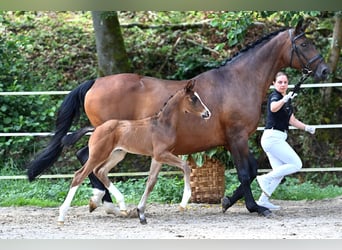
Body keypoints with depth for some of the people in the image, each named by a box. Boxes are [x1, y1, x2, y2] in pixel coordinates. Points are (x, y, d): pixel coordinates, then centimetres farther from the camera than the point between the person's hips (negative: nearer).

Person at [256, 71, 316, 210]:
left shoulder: (287, 99, 16)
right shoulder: (275, 96, -12)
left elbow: (292, 120, 27)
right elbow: (273, 107, -37)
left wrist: (306, 127, 16)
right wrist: (284, 100, -54)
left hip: (277, 139, 10)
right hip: (273, 137, -10)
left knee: (280, 171, 11)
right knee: (296, 164, -11)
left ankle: (263, 200, 10)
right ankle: (265, 179, -11)